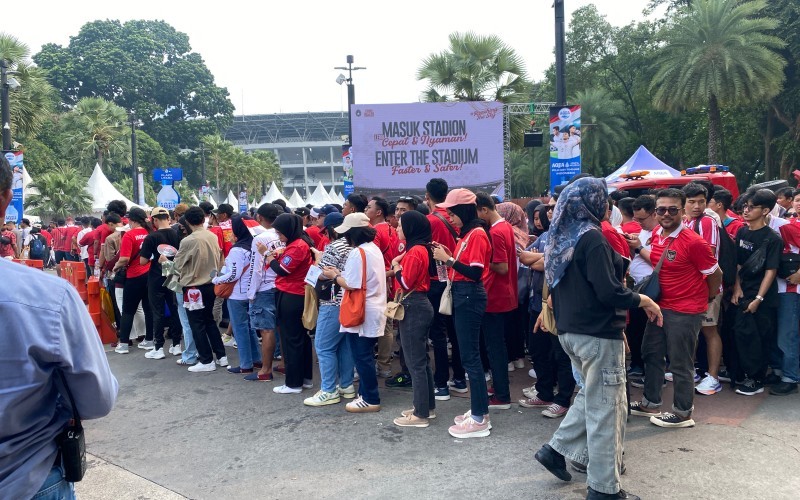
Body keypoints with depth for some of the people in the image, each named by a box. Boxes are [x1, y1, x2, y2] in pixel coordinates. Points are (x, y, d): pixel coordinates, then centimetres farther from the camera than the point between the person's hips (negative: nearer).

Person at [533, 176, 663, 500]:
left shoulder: (562, 237, 10)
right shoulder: (592, 238, -17)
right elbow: (609, 291, -23)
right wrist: (644, 301, -10)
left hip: (570, 330, 9)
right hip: (598, 333, -9)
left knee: (591, 396, 24)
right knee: (605, 407, 2)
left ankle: (557, 449, 22)